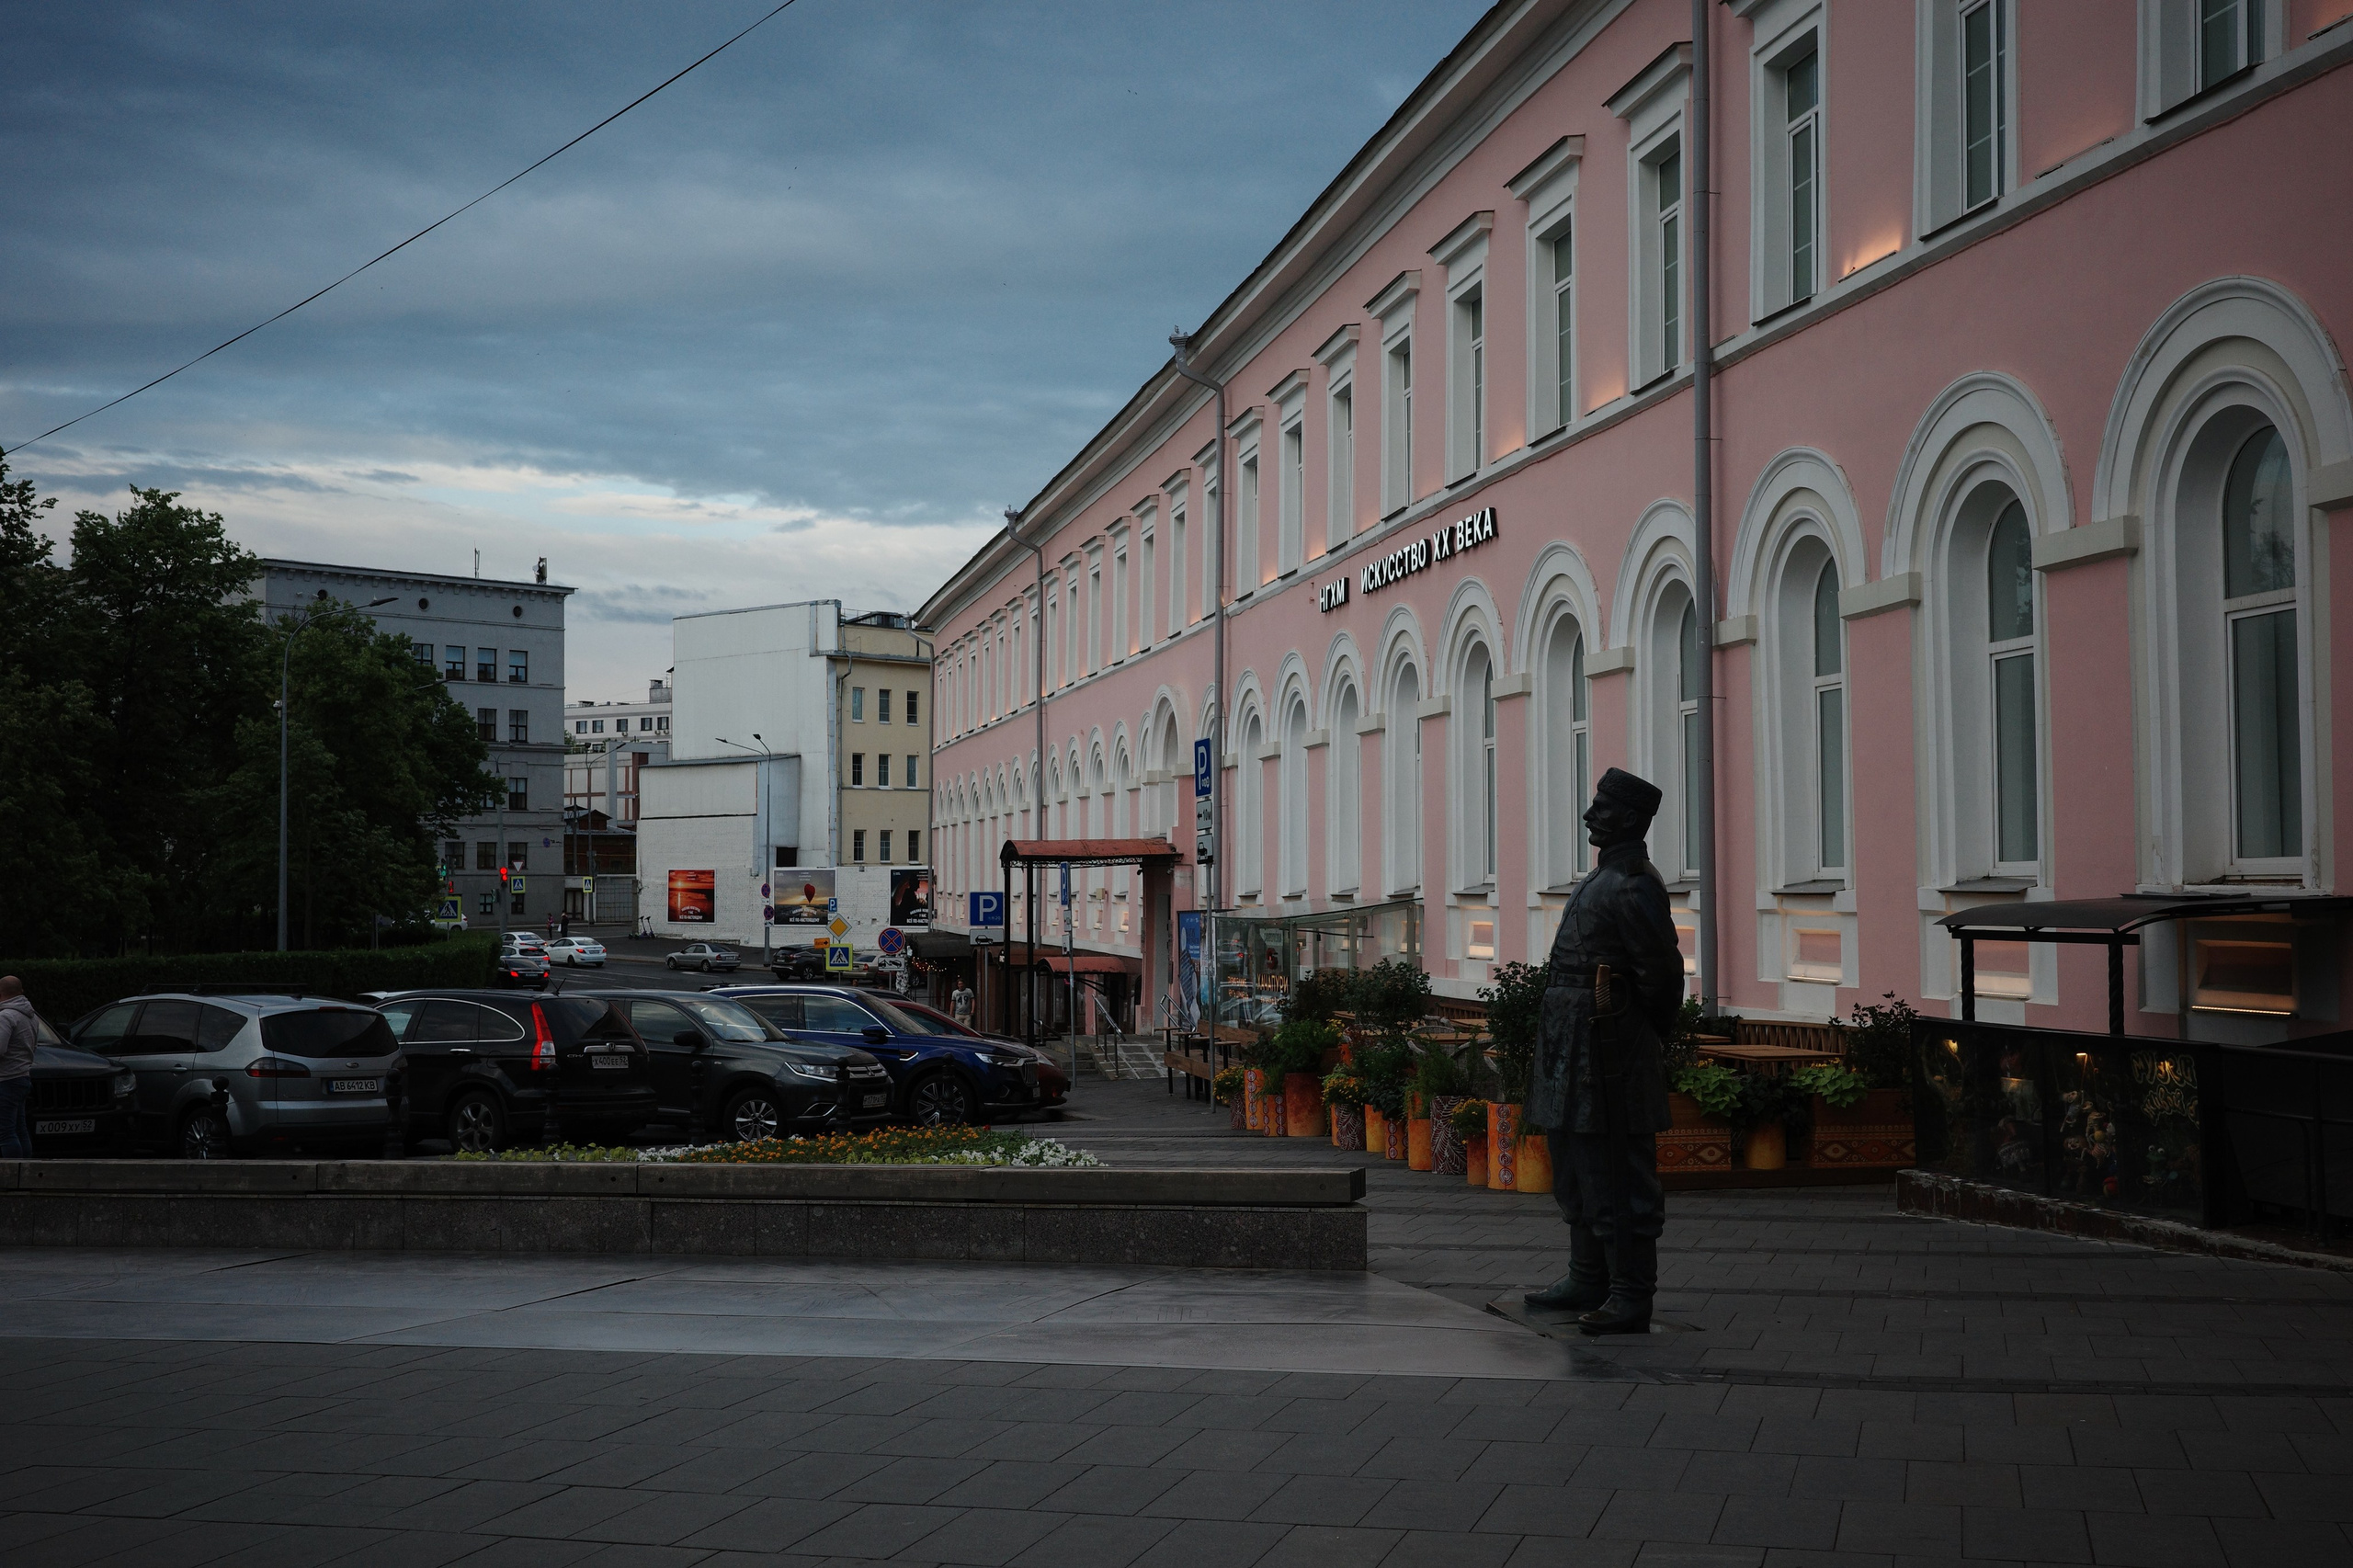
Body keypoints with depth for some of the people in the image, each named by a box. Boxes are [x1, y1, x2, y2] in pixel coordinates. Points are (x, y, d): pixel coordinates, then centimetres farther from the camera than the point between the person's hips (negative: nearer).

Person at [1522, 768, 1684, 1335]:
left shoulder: (1633, 887, -16)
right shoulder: (1604, 878, 16)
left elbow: (1661, 975, -17)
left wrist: (1646, 1039, -5)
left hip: (1607, 1051, -11)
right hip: (1575, 1050, 11)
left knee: (1617, 1177, -6)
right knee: (1579, 1170, 18)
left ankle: (1632, 1299, -1)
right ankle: (1589, 1281, 28)